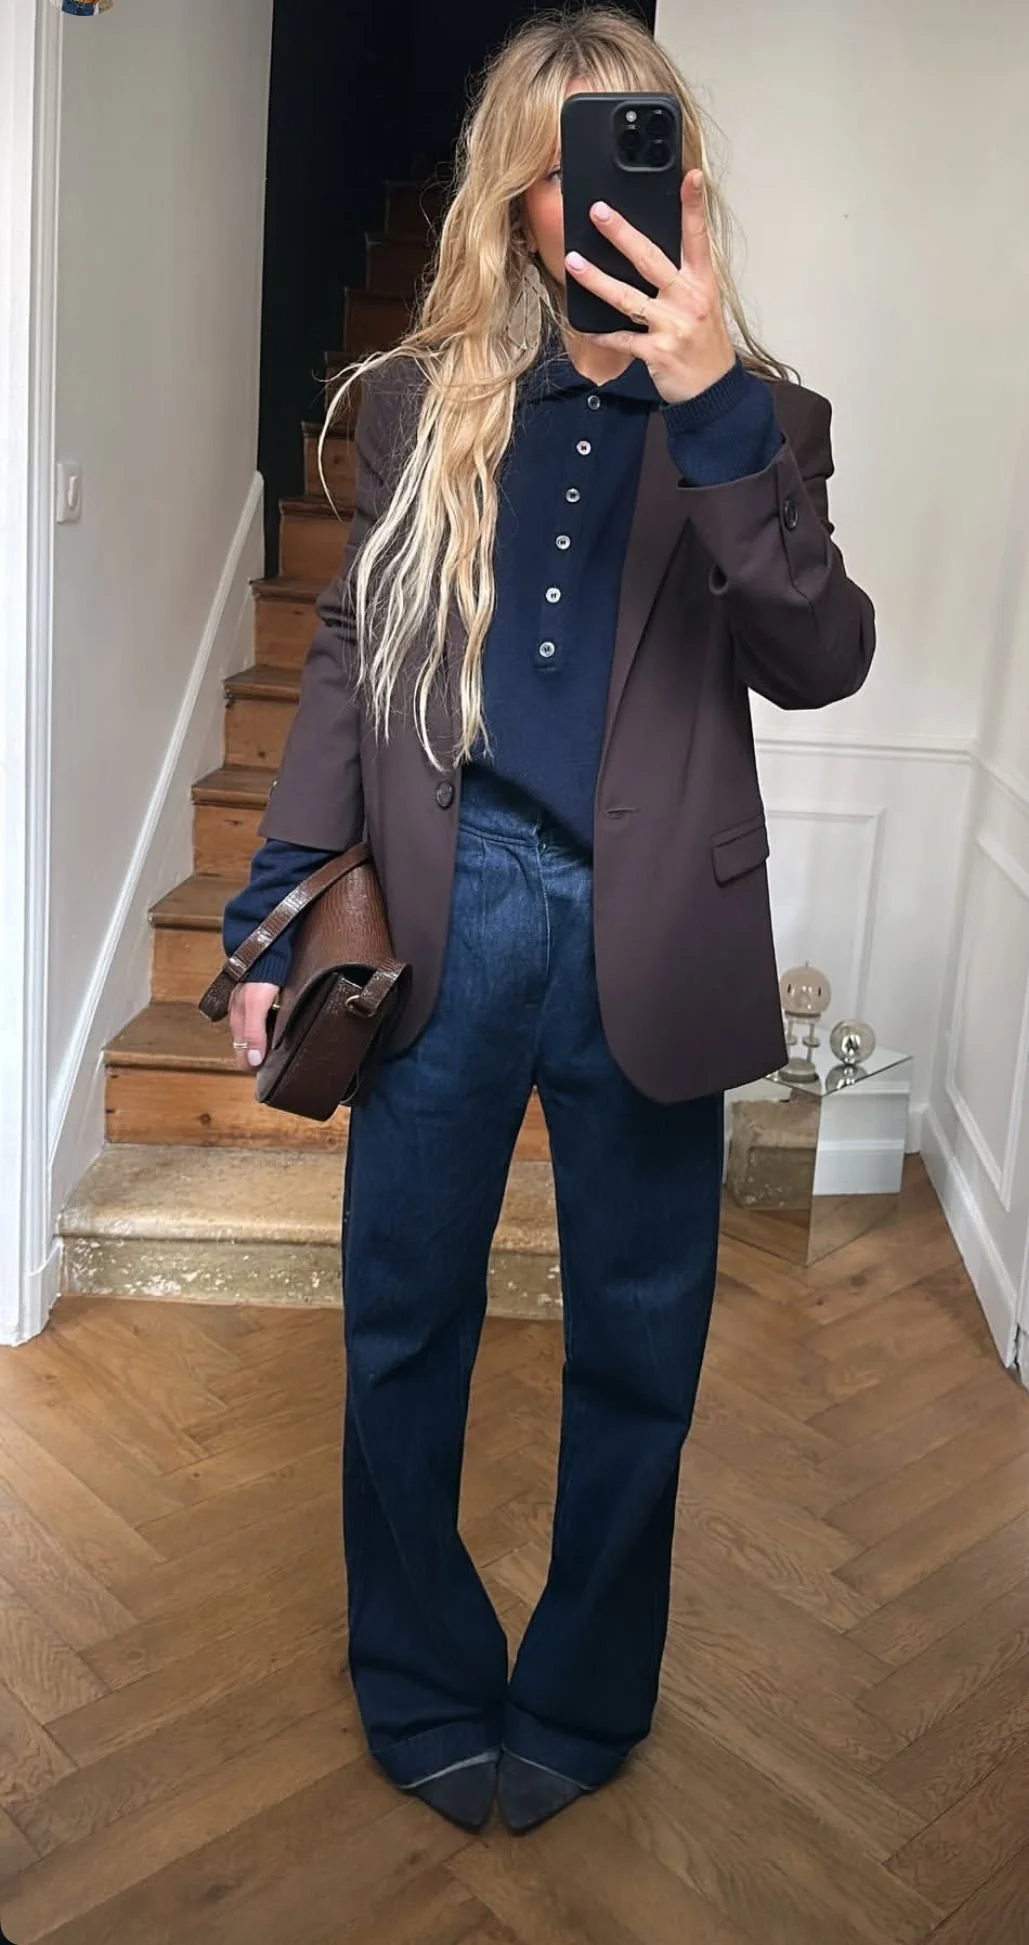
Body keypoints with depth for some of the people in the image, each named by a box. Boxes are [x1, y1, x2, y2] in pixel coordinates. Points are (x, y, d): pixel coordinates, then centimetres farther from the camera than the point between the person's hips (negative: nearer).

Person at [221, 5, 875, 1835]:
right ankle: (422, 1687, 34)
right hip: (446, 920, 1)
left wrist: (715, 405, -22)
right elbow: (349, 657, 7)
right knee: (403, 1332, 10)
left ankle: (582, 1702, 35)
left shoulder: (754, 415, 5)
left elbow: (817, 661, -11)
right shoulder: (420, 398, 7)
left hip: (646, 942, 0)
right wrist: (270, 918, 2)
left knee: (637, 1353, 11)